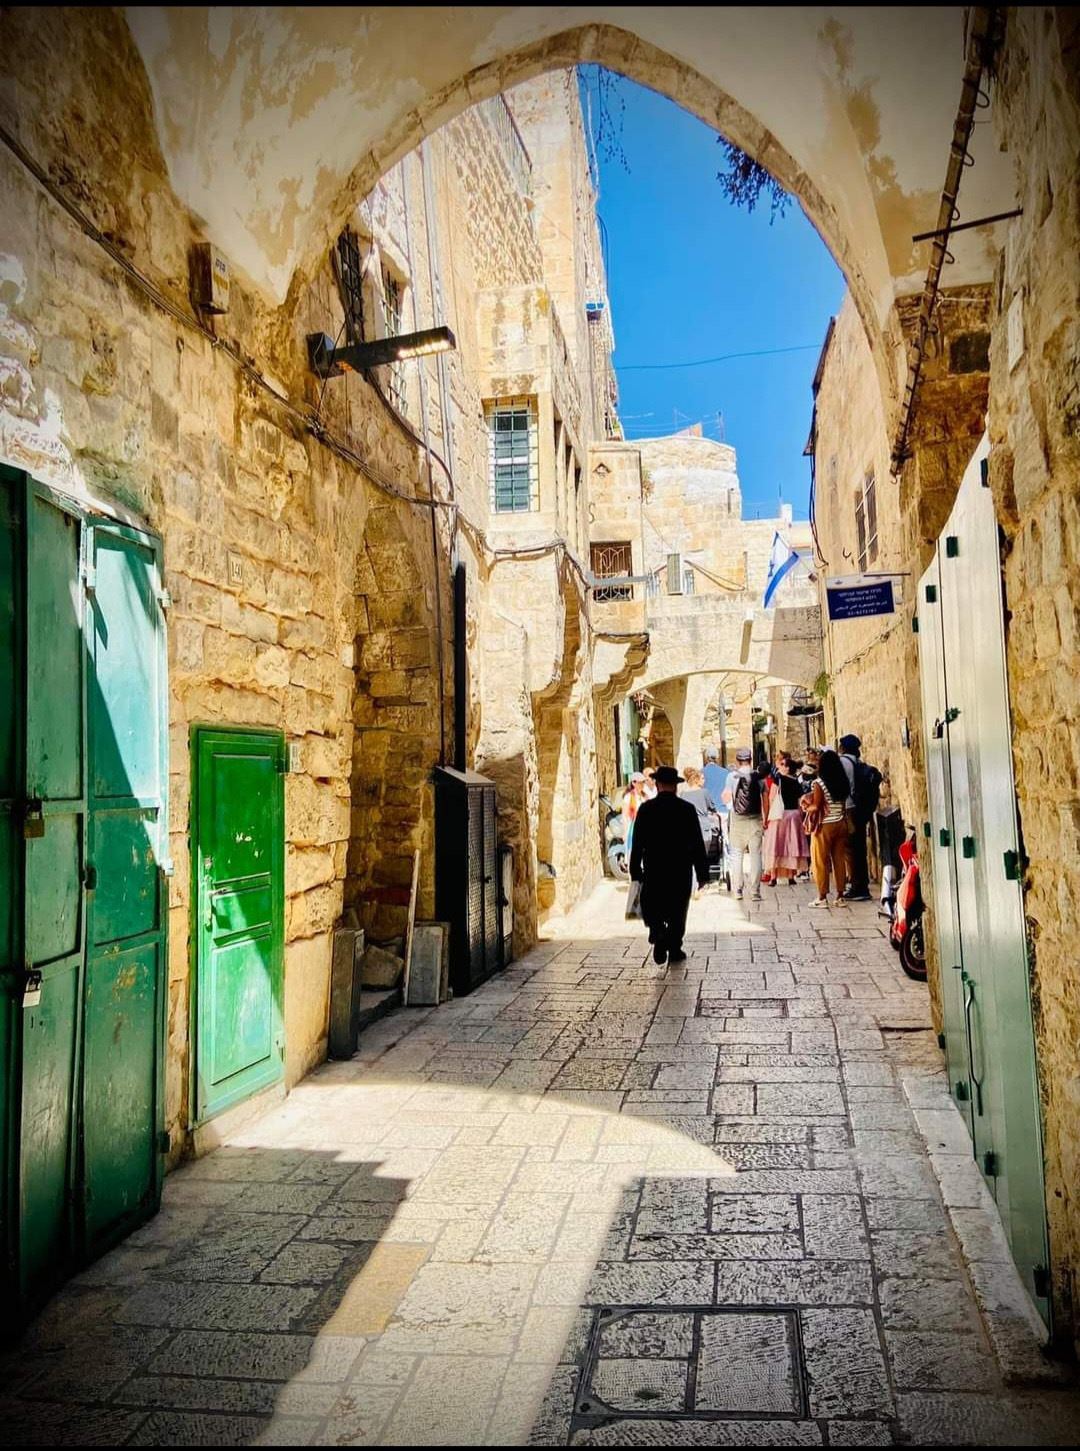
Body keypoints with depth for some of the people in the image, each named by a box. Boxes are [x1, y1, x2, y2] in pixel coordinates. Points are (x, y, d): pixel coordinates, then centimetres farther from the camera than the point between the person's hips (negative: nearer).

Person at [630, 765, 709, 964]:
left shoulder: (646, 808, -5)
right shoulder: (687, 809, -5)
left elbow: (637, 843, -3)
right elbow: (697, 844, -4)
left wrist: (635, 871, 4)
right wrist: (702, 873, 2)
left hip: (653, 870, 0)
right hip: (681, 870, 0)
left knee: (652, 909, 11)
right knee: (677, 912, 13)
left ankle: (658, 933, -14)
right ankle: (674, 949, 16)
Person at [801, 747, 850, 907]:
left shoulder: (819, 782, -12)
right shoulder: (843, 782, 3)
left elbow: (816, 806, -13)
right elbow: (843, 802, 4)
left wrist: (806, 807, 6)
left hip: (824, 826, -5)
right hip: (841, 823, 5)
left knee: (820, 862, 4)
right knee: (840, 860, 9)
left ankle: (822, 897, 6)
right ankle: (840, 896, 13)